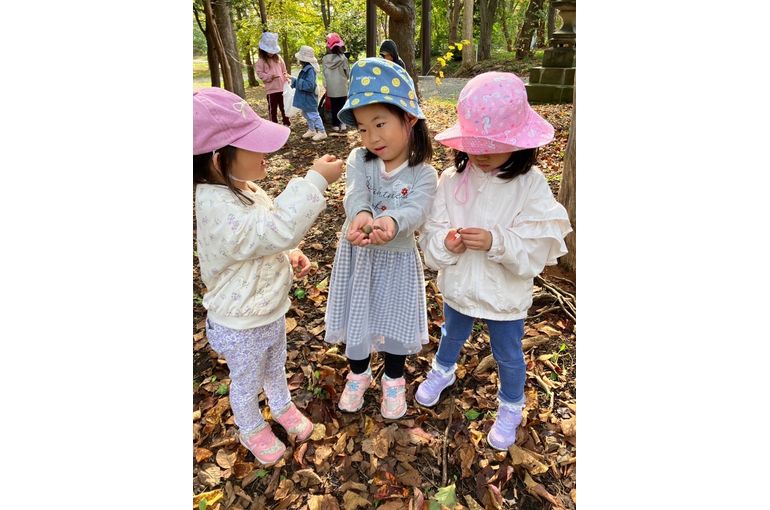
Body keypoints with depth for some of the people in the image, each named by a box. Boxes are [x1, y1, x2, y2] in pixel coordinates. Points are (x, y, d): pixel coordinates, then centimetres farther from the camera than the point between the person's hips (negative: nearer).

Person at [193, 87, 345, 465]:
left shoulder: (242, 188, -5)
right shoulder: (220, 208, -36)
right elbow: (279, 229, -43)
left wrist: (289, 255, -7)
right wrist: (315, 181, -40)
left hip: (271, 311, 8)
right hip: (242, 327, -8)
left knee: (276, 367, 32)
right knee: (247, 383, 22)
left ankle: (282, 406, 60)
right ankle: (252, 429, 51)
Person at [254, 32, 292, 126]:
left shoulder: (278, 58, 10)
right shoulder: (261, 61, -3)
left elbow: (284, 70, 17)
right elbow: (260, 74, -8)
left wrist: (286, 77, 3)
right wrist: (271, 76, -20)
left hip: (282, 87, 4)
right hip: (271, 89, -4)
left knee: (284, 107, 14)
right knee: (273, 109, 2)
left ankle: (287, 124, 26)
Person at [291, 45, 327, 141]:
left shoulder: (310, 69, -23)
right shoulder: (305, 68, 8)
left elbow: (310, 85, -29)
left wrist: (298, 82, -20)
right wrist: (293, 80, 18)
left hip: (309, 98, -10)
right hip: (305, 98, 10)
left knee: (313, 115, -2)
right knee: (306, 114, 20)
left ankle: (322, 132, 8)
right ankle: (311, 130, 33)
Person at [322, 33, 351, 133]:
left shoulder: (325, 59, -5)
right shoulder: (342, 58, -10)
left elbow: (324, 73, 2)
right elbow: (348, 72, -2)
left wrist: (326, 85, 14)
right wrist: (346, 78, 18)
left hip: (331, 87, 2)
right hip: (341, 86, -2)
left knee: (334, 106, 9)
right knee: (342, 105, 9)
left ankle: (335, 125, 12)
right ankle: (342, 123, 7)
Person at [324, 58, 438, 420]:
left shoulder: (424, 174, -13)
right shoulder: (359, 160, -8)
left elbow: (415, 209, -30)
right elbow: (355, 193, -27)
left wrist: (391, 221, -53)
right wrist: (361, 215, -50)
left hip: (397, 259, -1)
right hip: (357, 256, 2)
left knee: (395, 320, 15)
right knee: (356, 318, 17)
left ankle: (394, 380, 44)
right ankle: (358, 374, 46)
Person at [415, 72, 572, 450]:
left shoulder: (531, 185, -19)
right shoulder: (452, 179, -12)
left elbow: (537, 250, -21)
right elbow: (431, 233, -10)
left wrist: (496, 242, -37)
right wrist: (445, 242, -32)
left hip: (505, 294, -2)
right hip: (458, 286, 3)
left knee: (508, 355, 20)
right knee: (452, 335, 30)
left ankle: (510, 407, 49)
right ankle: (443, 371, 61)